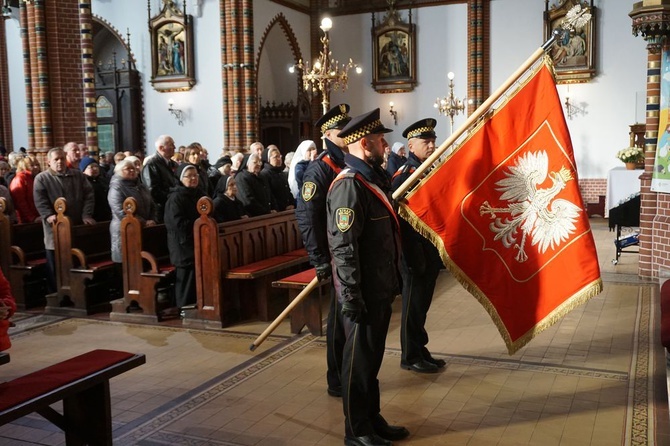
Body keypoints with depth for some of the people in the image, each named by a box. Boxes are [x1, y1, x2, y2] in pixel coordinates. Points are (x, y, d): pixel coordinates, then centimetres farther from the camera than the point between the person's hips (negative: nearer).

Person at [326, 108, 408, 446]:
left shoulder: (374, 177, 12)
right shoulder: (349, 185, -19)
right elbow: (344, 247, -23)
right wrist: (352, 298, -23)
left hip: (381, 288, 9)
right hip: (363, 292, -9)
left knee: (372, 356, 19)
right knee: (359, 360, 4)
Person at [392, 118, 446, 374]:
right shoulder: (404, 176, -16)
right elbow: (400, 217, -19)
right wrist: (414, 255, -20)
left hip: (431, 252, 8)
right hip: (415, 254, -8)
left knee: (422, 303, 17)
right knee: (414, 304, 4)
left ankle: (420, 351, 29)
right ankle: (410, 357, 16)